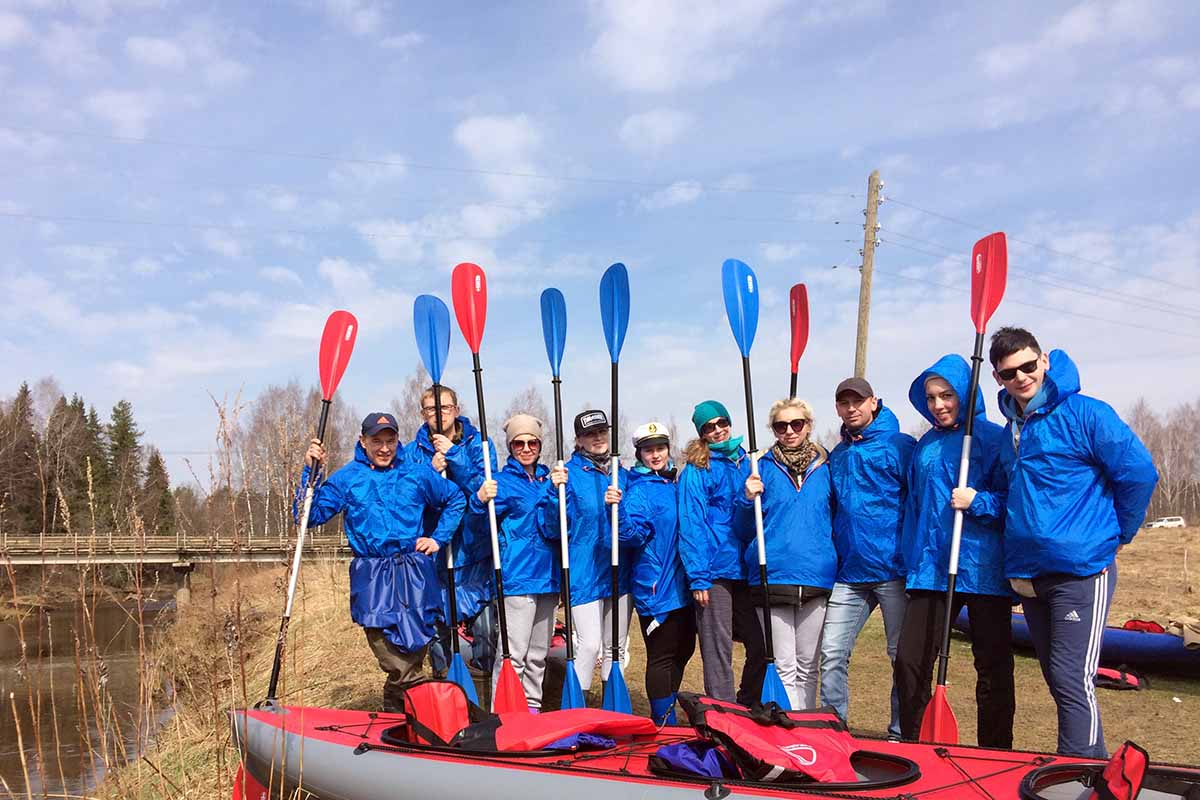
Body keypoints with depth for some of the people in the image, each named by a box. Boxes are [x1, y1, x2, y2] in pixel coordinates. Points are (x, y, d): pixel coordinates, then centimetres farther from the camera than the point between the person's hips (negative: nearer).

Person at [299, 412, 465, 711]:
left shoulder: (417, 473, 9)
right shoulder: (346, 478, 7)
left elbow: (456, 500, 20)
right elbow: (312, 515, 3)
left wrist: (438, 538, 11)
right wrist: (311, 471, -4)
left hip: (415, 576, 2)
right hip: (372, 580, -2)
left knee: (413, 653, 6)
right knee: (403, 668, -10)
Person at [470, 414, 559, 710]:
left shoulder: (548, 479, 13)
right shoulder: (503, 481, -4)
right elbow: (479, 527, -13)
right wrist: (480, 502, -32)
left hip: (548, 576, 6)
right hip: (517, 577, -6)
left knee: (538, 653, 15)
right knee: (513, 653, -8)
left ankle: (532, 710, 27)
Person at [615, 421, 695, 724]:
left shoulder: (675, 484, 11)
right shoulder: (639, 491, -11)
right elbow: (632, 535, -24)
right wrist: (619, 510, -40)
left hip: (681, 585, 8)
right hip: (656, 588, -8)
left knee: (682, 651, 18)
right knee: (661, 657, -1)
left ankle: (666, 714, 34)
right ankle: (664, 724, 12)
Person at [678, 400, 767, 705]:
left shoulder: (745, 463, 13)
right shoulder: (696, 471, -5)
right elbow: (691, 526, -10)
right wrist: (698, 577, -15)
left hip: (746, 570, 6)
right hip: (715, 573, -6)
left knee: (761, 646, 9)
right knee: (718, 652, 0)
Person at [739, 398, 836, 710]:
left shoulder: (825, 466, 9)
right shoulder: (762, 468, 4)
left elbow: (836, 520, 19)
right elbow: (745, 531, 5)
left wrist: (838, 566, 5)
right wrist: (748, 501, -14)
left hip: (817, 578, 2)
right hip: (773, 577, -2)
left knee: (808, 666, 12)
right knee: (783, 667, 0)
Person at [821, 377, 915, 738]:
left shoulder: (900, 446, -2)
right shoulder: (836, 457, 15)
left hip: (894, 570, -5)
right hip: (848, 573, 5)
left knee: (903, 654, 6)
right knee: (832, 652, 1)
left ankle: (902, 733, 19)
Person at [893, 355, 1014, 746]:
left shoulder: (993, 438, -4)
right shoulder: (924, 446, 13)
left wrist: (978, 501, -21)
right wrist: (911, 561, 17)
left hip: (985, 571, -4)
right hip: (930, 569, 5)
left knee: (993, 669, 7)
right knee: (908, 660, 0)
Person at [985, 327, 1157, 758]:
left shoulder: (1084, 414, -10)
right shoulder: (1010, 433, 12)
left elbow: (1140, 473, -10)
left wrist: (1116, 536, -1)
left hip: (1081, 570, -7)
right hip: (1028, 574, 8)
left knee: (1072, 679, -8)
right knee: (1059, 681, 15)